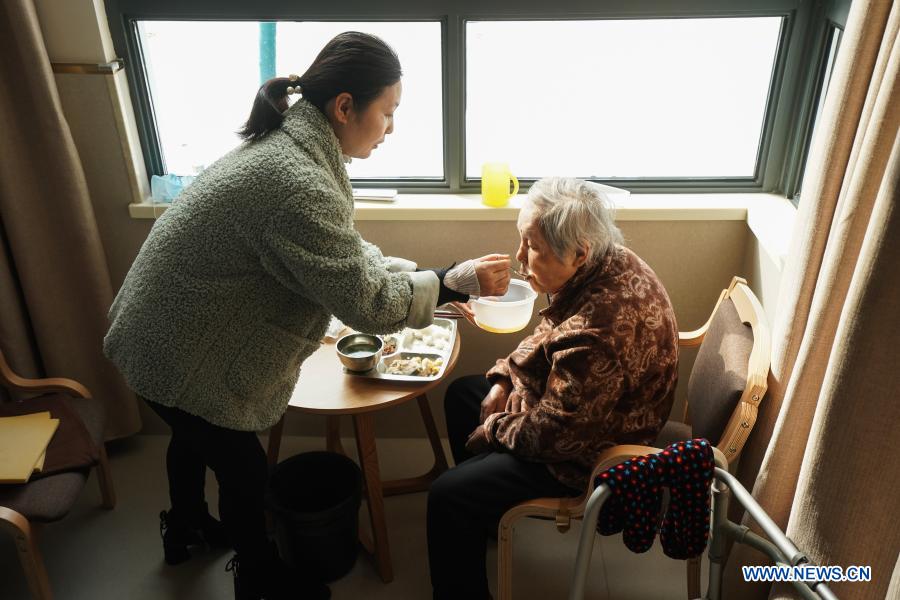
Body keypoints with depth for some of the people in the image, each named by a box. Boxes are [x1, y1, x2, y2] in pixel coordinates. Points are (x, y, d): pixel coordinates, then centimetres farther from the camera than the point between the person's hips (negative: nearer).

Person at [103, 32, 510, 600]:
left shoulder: (290, 142, -3)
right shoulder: (298, 183, -35)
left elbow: (344, 250, 4)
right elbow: (364, 301, -30)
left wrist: (424, 278, -2)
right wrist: (455, 282, -19)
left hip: (169, 328, 10)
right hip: (182, 354, -10)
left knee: (196, 435, 31)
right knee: (245, 470, 12)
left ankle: (185, 529, 60)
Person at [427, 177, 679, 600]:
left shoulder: (598, 329, -38)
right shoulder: (610, 265, -8)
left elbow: (551, 434, -30)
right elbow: (547, 338, 9)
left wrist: (493, 430, -11)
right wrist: (504, 379, -2)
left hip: (585, 452, -10)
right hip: (571, 412, 10)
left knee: (447, 498, -14)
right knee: (461, 393, 21)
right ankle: (485, 510, 40)